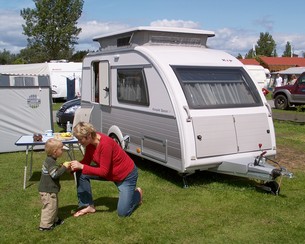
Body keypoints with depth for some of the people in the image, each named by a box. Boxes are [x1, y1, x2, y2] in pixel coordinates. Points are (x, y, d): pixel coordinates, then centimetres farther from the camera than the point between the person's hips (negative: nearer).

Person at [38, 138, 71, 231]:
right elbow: (55, 174, -27)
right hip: (48, 190, -11)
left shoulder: (50, 160, 10)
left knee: (54, 205, 22)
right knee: (50, 206, -3)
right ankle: (45, 225, 4)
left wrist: (62, 167, 5)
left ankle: (54, 220, 36)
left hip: (49, 189, 11)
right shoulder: (50, 162, -23)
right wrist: (64, 167, -20)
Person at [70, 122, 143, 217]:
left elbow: (104, 171, -31)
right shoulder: (90, 141, -11)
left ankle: (137, 193, 23)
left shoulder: (105, 144, -35)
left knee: (123, 212, -6)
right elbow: (86, 162, -2)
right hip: (110, 173, 8)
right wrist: (74, 166, -21)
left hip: (127, 174, -8)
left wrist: (81, 166, -31)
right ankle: (88, 206, 4)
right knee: (81, 173, -8)